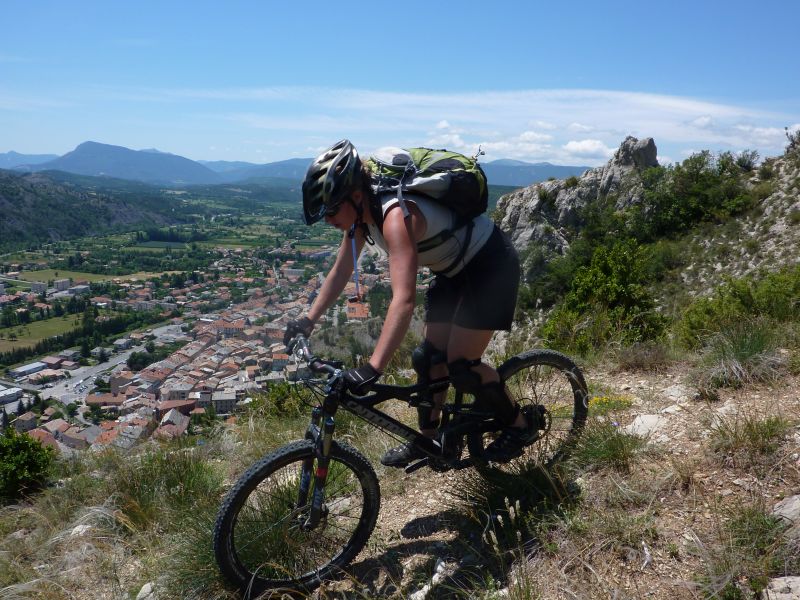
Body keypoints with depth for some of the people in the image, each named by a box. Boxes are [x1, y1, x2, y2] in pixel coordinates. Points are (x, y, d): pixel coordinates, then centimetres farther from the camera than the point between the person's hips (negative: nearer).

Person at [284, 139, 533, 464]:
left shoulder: (396, 215, -35)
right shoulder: (362, 210, -8)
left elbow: (404, 298, -45)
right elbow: (341, 270, 3)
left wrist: (372, 368, -50)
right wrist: (308, 320, 0)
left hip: (490, 265, -9)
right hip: (455, 269, 9)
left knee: (460, 365, -8)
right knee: (430, 357, 8)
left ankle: (519, 425, 14)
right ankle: (428, 439, 24)